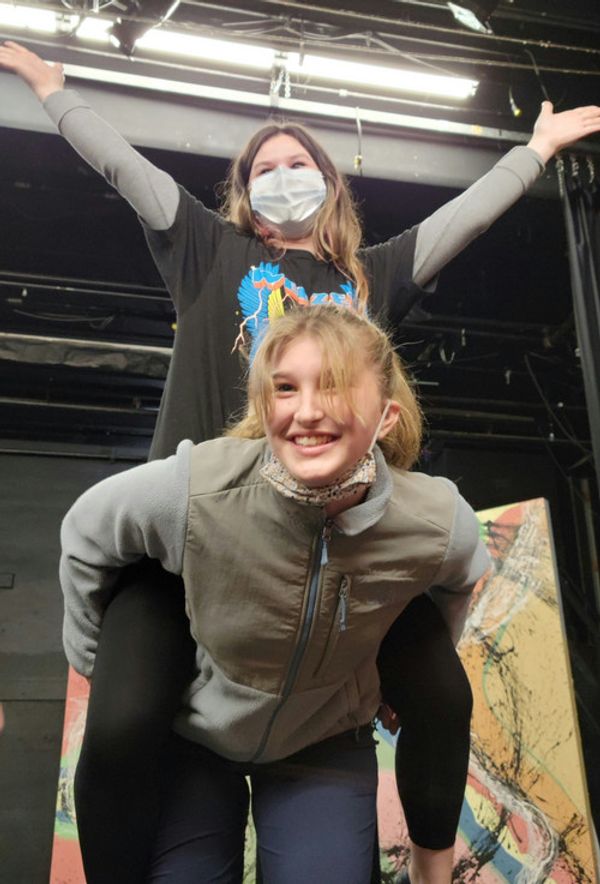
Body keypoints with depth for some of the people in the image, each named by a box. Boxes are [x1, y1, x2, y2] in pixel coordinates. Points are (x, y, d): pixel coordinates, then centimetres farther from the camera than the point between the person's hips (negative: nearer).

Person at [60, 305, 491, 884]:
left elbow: (458, 578, 1)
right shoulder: (194, 489, -33)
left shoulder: (438, 525, -26)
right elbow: (85, 534, -11)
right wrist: (96, 661, -1)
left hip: (325, 746, 1)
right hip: (190, 730, 0)